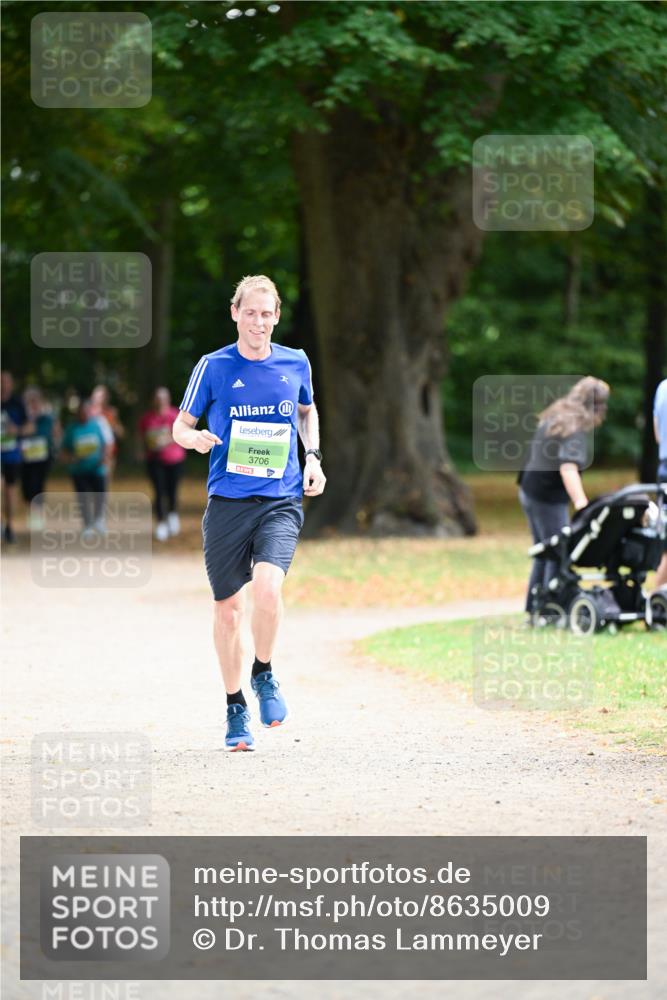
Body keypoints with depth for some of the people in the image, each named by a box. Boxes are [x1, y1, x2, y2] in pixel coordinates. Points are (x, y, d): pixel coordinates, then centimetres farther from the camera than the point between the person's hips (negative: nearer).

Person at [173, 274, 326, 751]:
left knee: (268, 586, -23)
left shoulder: (295, 364, 6)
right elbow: (180, 426, 7)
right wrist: (196, 438, -16)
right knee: (228, 605, 5)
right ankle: (236, 708, 22)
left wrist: (313, 457, 12)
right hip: (228, 501, 0)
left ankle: (264, 674, 4)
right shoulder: (213, 367, 0)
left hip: (281, 501, 0)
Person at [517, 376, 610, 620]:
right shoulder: (575, 430, -20)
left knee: (544, 553, 16)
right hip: (548, 497, -9)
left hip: (529, 488, 9)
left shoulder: (554, 418, 8)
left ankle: (533, 609, 20)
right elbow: (568, 467, -34)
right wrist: (581, 502, -44)